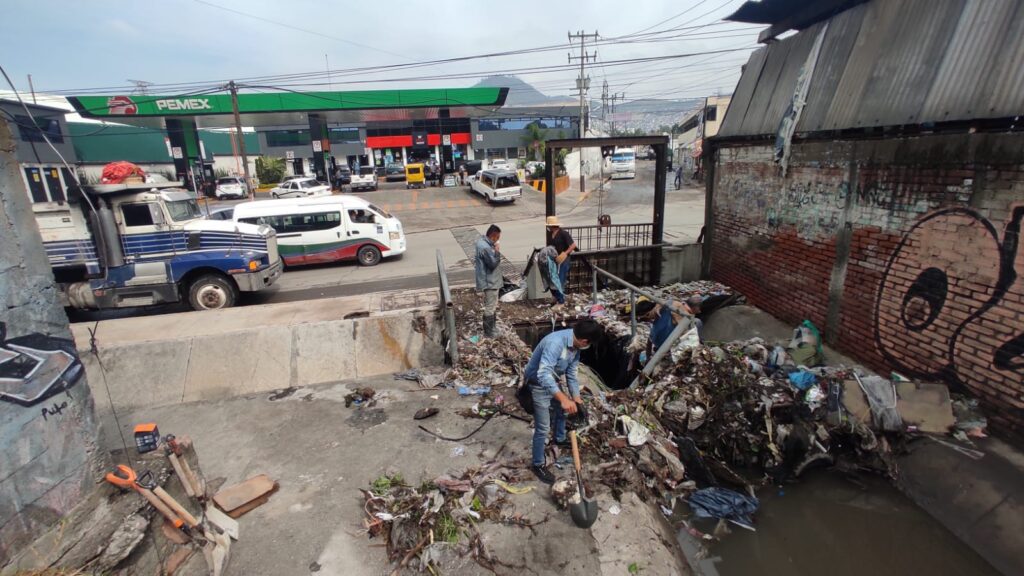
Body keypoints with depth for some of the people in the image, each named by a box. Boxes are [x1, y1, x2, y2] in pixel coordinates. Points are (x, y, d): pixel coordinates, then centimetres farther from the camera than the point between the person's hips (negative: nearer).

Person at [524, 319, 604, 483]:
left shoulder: (575, 345, -9)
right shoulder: (555, 343, -38)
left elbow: (571, 373, 2)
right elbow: (543, 375, -46)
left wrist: (576, 396, -2)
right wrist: (563, 398, -52)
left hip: (553, 381, 9)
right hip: (538, 385, -9)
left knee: (561, 411, 28)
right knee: (543, 428, -3)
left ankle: (560, 439, 55)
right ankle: (538, 465, 16)